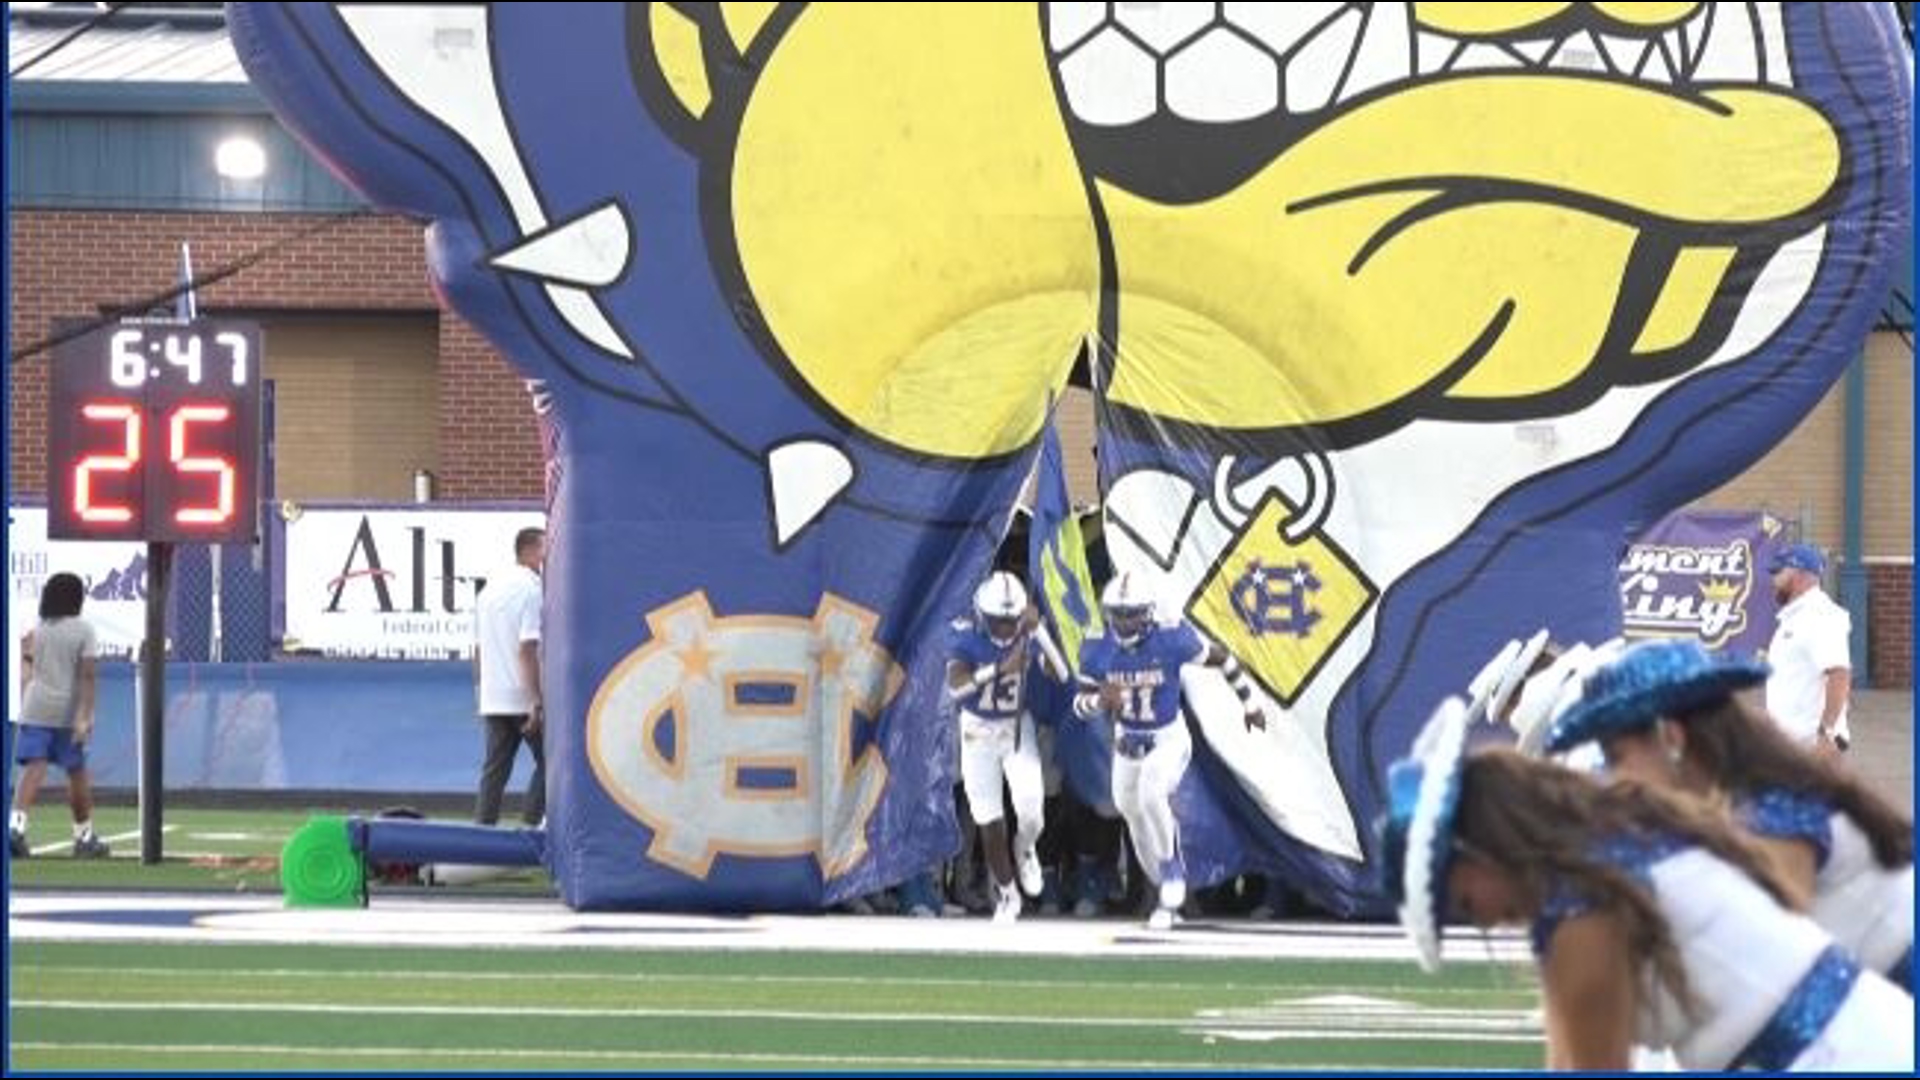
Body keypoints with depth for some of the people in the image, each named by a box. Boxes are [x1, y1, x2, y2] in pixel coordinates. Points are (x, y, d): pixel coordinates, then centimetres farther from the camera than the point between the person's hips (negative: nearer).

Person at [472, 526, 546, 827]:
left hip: (492, 700, 7)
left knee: (494, 769, 7)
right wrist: (537, 702, -17)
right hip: (522, 698, -7)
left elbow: (478, 647, 17)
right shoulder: (530, 589, -11)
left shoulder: (489, 588, 15)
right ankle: (529, 826, -5)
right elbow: (528, 648, -17)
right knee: (547, 762, 3)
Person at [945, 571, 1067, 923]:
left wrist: (1038, 632, -33)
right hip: (978, 732, -1)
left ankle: (1024, 848, 23)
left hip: (1018, 726, 1)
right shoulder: (967, 637, -21)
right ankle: (1005, 894, 20)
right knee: (989, 818, 2)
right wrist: (999, 669, -46)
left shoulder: (1027, 634, -15)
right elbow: (955, 686, -36)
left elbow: (1061, 675, -25)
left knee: (1030, 809, -14)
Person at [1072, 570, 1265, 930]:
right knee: (1139, 822, 15)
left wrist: (1250, 704, 3)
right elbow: (1080, 704, -6)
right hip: (1127, 745, 5)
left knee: (1151, 796, -33)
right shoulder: (1097, 649, -13)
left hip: (1168, 742, -5)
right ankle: (1169, 893, 38)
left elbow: (1220, 658, -7)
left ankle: (1173, 877, -15)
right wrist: (1100, 701, -31)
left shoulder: (1171, 639, -23)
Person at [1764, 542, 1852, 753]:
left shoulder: (1821, 617, -16)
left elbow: (1839, 675, -26)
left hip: (1812, 743, -11)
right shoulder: (1792, 617, 18)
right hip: (1787, 739, 11)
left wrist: (1827, 731, -30)